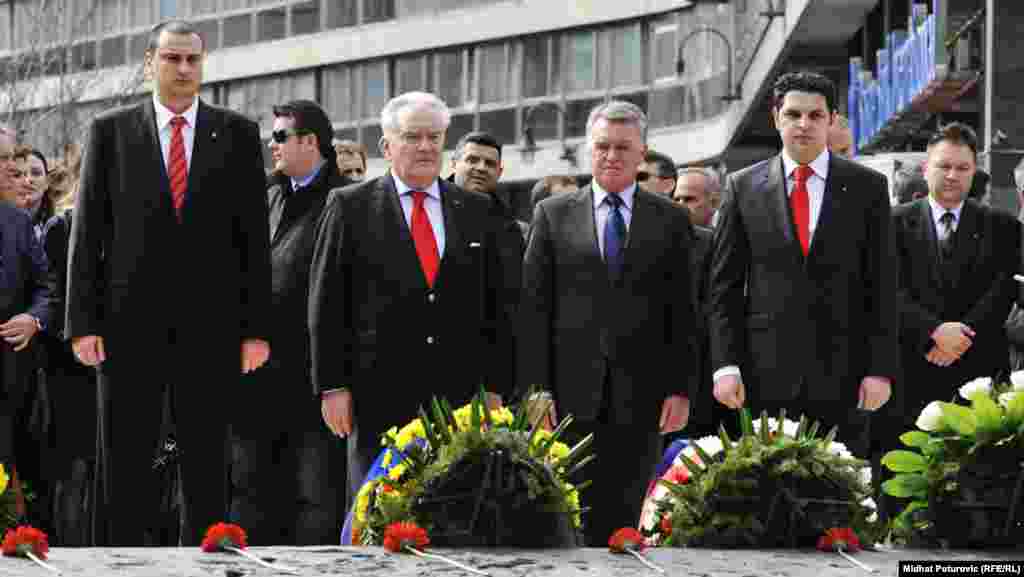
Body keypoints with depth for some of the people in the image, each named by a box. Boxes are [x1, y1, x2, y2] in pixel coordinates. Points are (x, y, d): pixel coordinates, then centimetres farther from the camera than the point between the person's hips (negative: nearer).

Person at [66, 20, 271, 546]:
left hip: (210, 325, 0)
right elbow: (87, 232, 4)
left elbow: (254, 236, 5)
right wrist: (83, 322, -4)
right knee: (124, 466, 2)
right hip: (130, 324, 0)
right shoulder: (110, 131, 6)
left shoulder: (238, 134, 6)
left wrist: (256, 328, -1)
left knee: (207, 468, 4)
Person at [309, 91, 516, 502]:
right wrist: (332, 387, -4)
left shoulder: (477, 211, 12)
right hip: (379, 402, -2)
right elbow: (326, 303, 2)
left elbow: (496, 305, 12)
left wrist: (496, 387, 6)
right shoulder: (350, 207, 4)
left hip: (461, 401, 2)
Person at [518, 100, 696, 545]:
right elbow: (534, 308, 4)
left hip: (641, 396, 0)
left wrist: (681, 389, -2)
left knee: (622, 520, 0)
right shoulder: (553, 215, 9)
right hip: (572, 393, 0)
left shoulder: (671, 220, 9)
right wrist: (535, 388, -5)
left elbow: (683, 312, 6)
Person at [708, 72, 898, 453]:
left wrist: (881, 369, -4)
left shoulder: (868, 188, 5)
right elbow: (724, 288, 6)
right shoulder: (743, 188, 7)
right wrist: (725, 366, -3)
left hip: (843, 376, 0)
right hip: (766, 375, 0)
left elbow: (882, 287, 3)